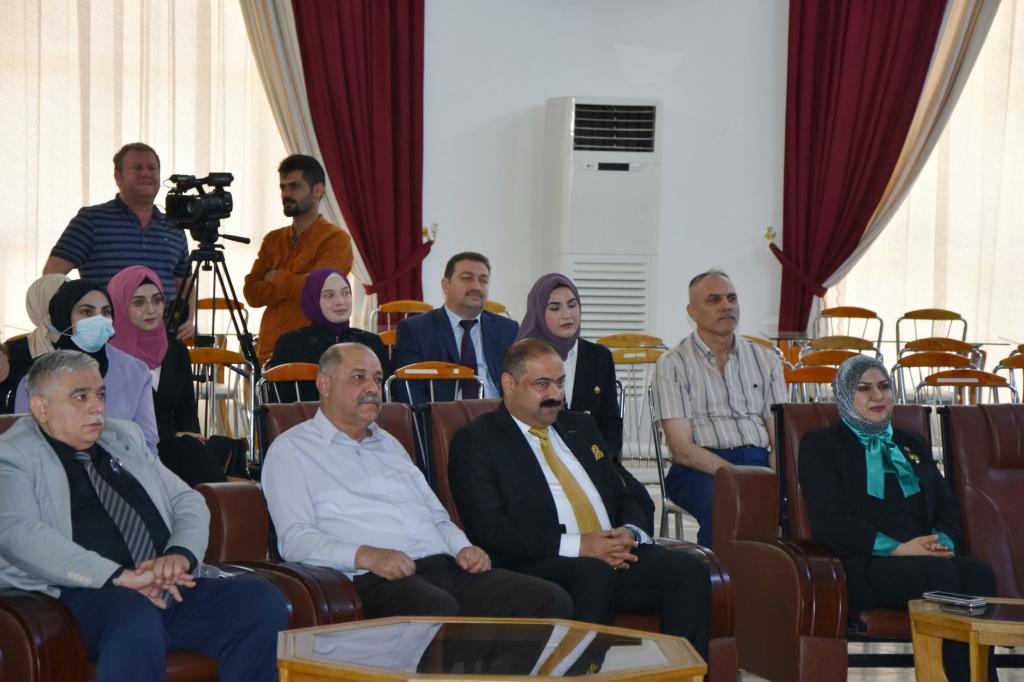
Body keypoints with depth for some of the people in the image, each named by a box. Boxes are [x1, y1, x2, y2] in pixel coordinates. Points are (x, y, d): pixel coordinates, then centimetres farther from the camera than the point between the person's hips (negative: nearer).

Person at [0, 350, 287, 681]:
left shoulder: (126, 437, 26)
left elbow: (188, 501, 23)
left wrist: (180, 555, -2)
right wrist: (119, 576, -21)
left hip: (170, 588, 7)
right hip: (83, 594, -6)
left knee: (262, 599, -17)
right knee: (137, 617, -40)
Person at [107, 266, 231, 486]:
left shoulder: (176, 350, 16)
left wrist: (191, 436, -5)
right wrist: (172, 436, -13)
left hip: (174, 447, 5)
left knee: (226, 447, -25)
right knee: (187, 449, -33)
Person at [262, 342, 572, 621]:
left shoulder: (390, 445, 31)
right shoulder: (291, 450, 9)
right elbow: (294, 538, -4)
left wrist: (463, 547, 7)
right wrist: (365, 555, -19)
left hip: (445, 565, 7)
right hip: (375, 578, -7)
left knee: (553, 600, -17)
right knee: (440, 611, -43)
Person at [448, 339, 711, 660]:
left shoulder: (580, 427, 25)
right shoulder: (475, 441, 3)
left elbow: (624, 498, 26)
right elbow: (490, 530, -9)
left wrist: (629, 533, -1)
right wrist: (577, 545, -16)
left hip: (615, 554, 6)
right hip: (534, 567, -6)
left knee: (690, 570, -20)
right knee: (596, 574, -37)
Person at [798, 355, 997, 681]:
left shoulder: (912, 446, 29)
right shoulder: (820, 445, 11)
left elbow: (948, 511, 21)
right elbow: (831, 522, -3)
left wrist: (944, 542, -5)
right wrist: (898, 548, -14)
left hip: (928, 559, 5)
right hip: (865, 566, -5)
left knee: (979, 573, -29)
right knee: (941, 574, -34)